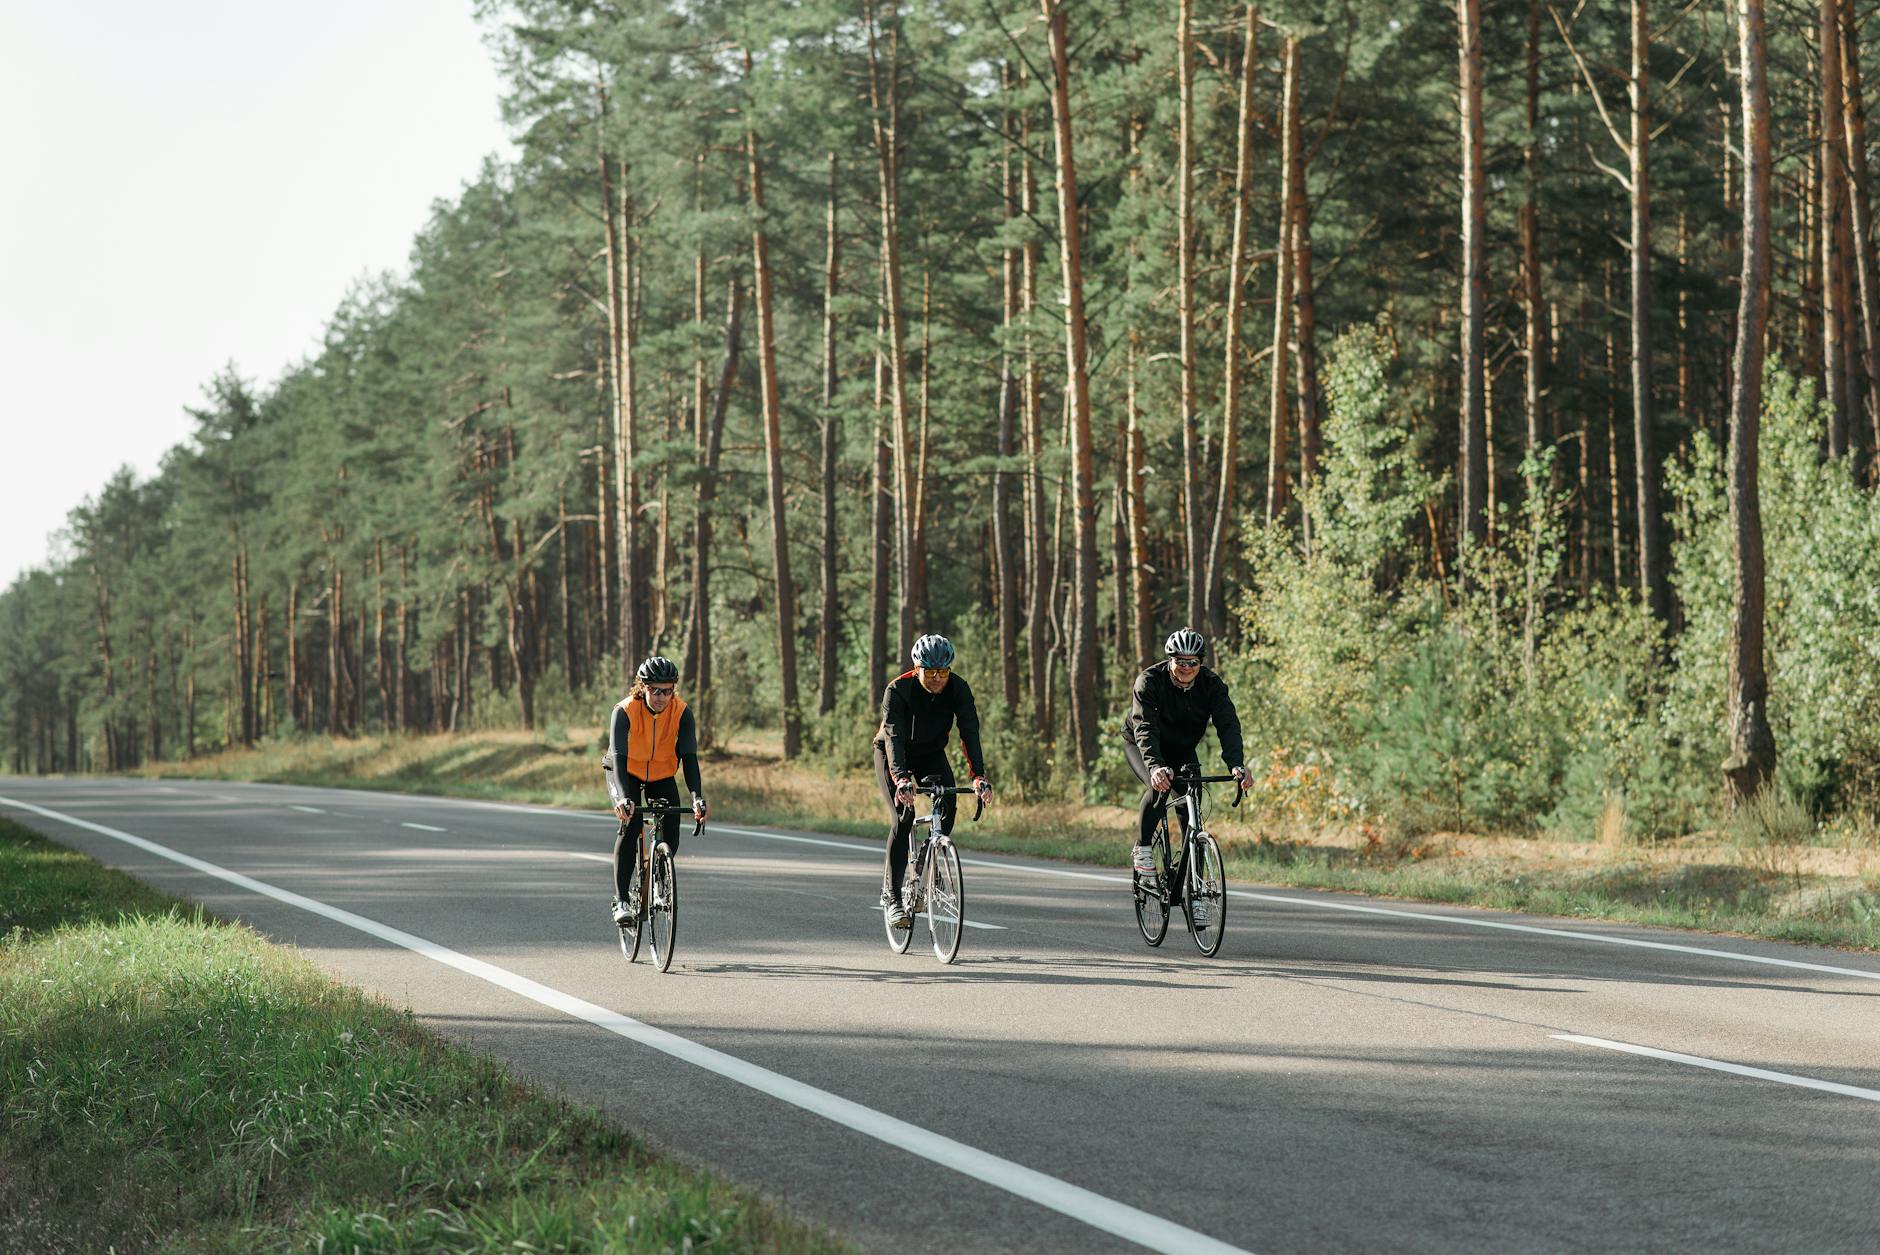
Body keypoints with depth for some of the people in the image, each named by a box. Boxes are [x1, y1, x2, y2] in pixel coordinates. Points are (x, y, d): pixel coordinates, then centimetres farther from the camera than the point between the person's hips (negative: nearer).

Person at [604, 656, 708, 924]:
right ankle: (620, 899, -24)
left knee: (670, 834, -13)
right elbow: (619, 756, -38)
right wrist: (622, 797, -53)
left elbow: (689, 756, -28)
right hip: (626, 773, -2)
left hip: (662, 775, 3)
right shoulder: (625, 711, -29)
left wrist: (697, 797, -42)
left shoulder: (682, 712, -23)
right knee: (630, 825, -25)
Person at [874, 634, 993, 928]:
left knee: (947, 807, -21)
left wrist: (979, 776, -42)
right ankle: (892, 896, -17)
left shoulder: (958, 689, -22)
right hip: (893, 755, -3)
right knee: (903, 817, -21)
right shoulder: (897, 691, -30)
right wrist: (901, 779, -54)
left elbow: (969, 731, -28)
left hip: (931, 753, 3)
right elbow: (893, 737, -39)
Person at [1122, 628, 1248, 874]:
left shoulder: (1211, 684, -21)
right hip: (1140, 745, -3)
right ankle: (1142, 849, -13)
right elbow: (1145, 728, -39)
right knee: (1160, 787, -31)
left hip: (1182, 750, 3)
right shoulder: (1150, 681, -29)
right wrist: (1155, 766, -57)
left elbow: (1228, 725, -30)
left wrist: (1237, 765, -48)